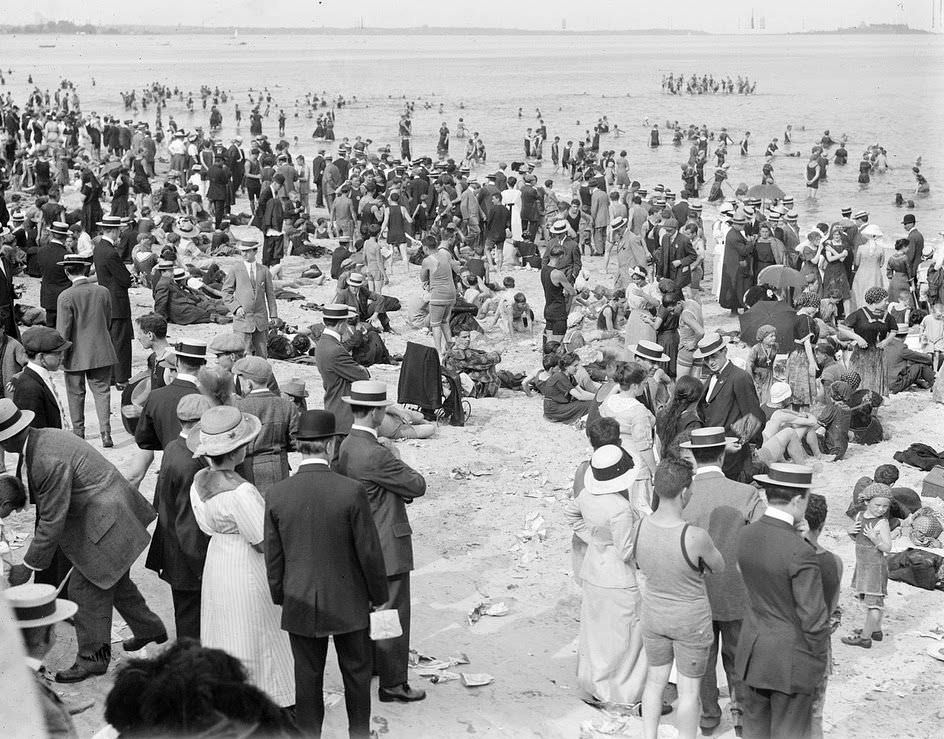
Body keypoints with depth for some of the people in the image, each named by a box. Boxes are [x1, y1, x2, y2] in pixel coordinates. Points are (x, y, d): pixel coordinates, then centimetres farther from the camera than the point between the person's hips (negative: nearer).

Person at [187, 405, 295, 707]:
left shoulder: (199, 481, -5)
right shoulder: (241, 493, -30)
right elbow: (263, 543, -23)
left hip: (217, 565, 8)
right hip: (247, 570, -8)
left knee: (225, 632, 21)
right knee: (254, 636, 8)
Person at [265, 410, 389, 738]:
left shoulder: (277, 494, -11)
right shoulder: (352, 491, -19)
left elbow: (273, 558, -2)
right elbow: (369, 552, -12)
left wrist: (280, 597, 13)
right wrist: (379, 595, 3)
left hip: (300, 604, 2)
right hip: (348, 601, -1)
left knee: (308, 676, 15)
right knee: (356, 672, 18)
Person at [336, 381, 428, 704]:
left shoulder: (344, 447, 2)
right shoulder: (377, 455, -26)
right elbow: (418, 486, -16)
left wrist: (402, 492, 3)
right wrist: (400, 462, -1)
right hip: (387, 547, -9)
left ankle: (369, 664, 39)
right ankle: (393, 683, 11)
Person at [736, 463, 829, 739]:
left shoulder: (747, 535, -6)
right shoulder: (801, 552, -27)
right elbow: (814, 619, -22)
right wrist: (817, 659, -6)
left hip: (753, 650, 7)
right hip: (790, 659, -6)